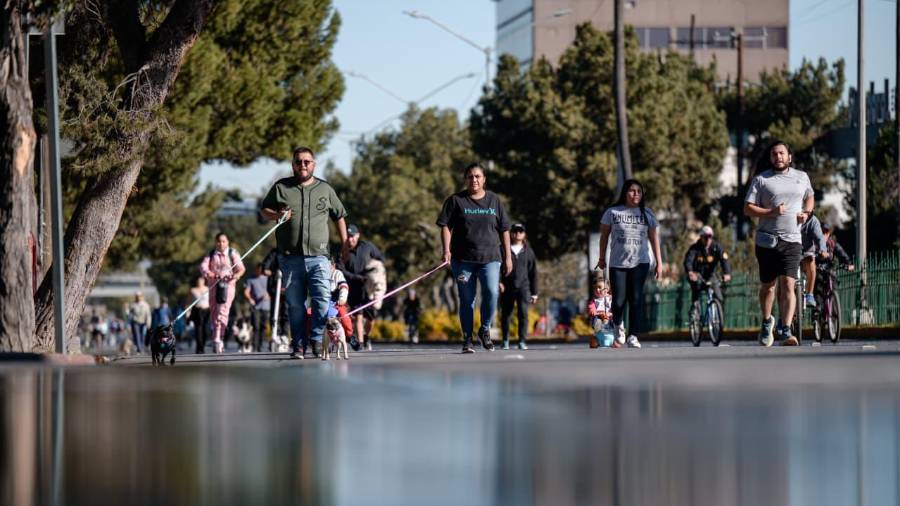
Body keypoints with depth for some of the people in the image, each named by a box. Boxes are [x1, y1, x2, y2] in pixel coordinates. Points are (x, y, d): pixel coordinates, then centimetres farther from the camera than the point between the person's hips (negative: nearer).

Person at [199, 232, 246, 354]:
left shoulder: (232, 254, 7)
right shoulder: (211, 255, 13)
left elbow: (241, 268, 0)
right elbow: (203, 266, 0)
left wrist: (237, 275, -22)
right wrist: (208, 273, -22)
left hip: (228, 285, -3)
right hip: (214, 285, 3)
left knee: (222, 312, -17)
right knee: (213, 312, 4)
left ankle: (217, 340, -22)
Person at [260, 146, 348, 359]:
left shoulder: (325, 189, 14)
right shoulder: (281, 187, 11)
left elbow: (339, 216, 23)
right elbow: (264, 210, 16)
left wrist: (345, 245, 19)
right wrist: (277, 215, -6)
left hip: (318, 256, 0)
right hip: (290, 257, 0)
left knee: (323, 298, -16)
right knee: (295, 304, 2)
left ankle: (316, 338, -4)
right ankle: (298, 345, 8)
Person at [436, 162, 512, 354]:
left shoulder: (494, 200, 12)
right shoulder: (455, 201, 6)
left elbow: (504, 230, 15)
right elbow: (446, 226, 2)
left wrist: (508, 257, 10)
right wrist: (446, 250, -12)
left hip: (490, 258, 1)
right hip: (463, 259, -1)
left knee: (492, 292, -19)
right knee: (466, 300, 2)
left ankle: (485, 330, 1)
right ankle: (467, 340, 11)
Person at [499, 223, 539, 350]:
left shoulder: (528, 252, 11)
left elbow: (533, 273, 13)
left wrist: (534, 293, 10)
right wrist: (499, 281, -13)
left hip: (523, 287, 0)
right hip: (507, 287, 0)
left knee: (523, 312, -13)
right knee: (505, 314, 4)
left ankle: (522, 341, -10)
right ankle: (505, 341, 17)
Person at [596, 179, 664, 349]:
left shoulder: (646, 213, 7)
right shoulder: (613, 212, 2)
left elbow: (653, 238, 9)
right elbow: (604, 235, 11)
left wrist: (659, 262, 6)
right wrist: (602, 258, 12)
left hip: (640, 263, 1)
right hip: (617, 263, -1)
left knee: (636, 299, -7)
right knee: (619, 300, -5)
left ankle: (633, 336, -2)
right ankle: (617, 325, 27)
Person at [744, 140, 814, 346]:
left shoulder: (801, 177, 11)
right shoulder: (761, 180, 2)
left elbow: (809, 197, 29)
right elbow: (748, 209, -2)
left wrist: (806, 212, 7)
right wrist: (771, 212, -17)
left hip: (792, 240, 0)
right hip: (767, 240, 0)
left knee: (788, 285, -13)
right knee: (768, 285, 10)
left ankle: (785, 331, -17)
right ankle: (767, 321, 35)